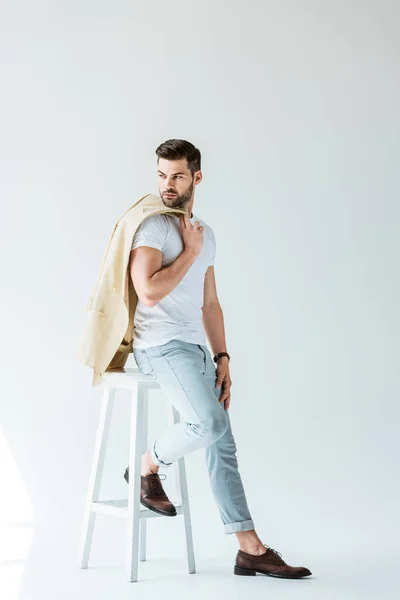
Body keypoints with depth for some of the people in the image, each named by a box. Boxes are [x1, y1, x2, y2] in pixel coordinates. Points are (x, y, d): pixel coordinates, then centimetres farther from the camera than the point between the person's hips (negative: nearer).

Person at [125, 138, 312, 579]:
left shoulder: (205, 234, 19)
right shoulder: (152, 226, -5)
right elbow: (149, 291, -20)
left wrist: (222, 357, 11)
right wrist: (190, 253, -8)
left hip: (195, 348, 8)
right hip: (162, 344, -8)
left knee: (222, 444, 4)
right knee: (209, 423, -27)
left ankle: (251, 550, 7)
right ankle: (148, 467, 2)